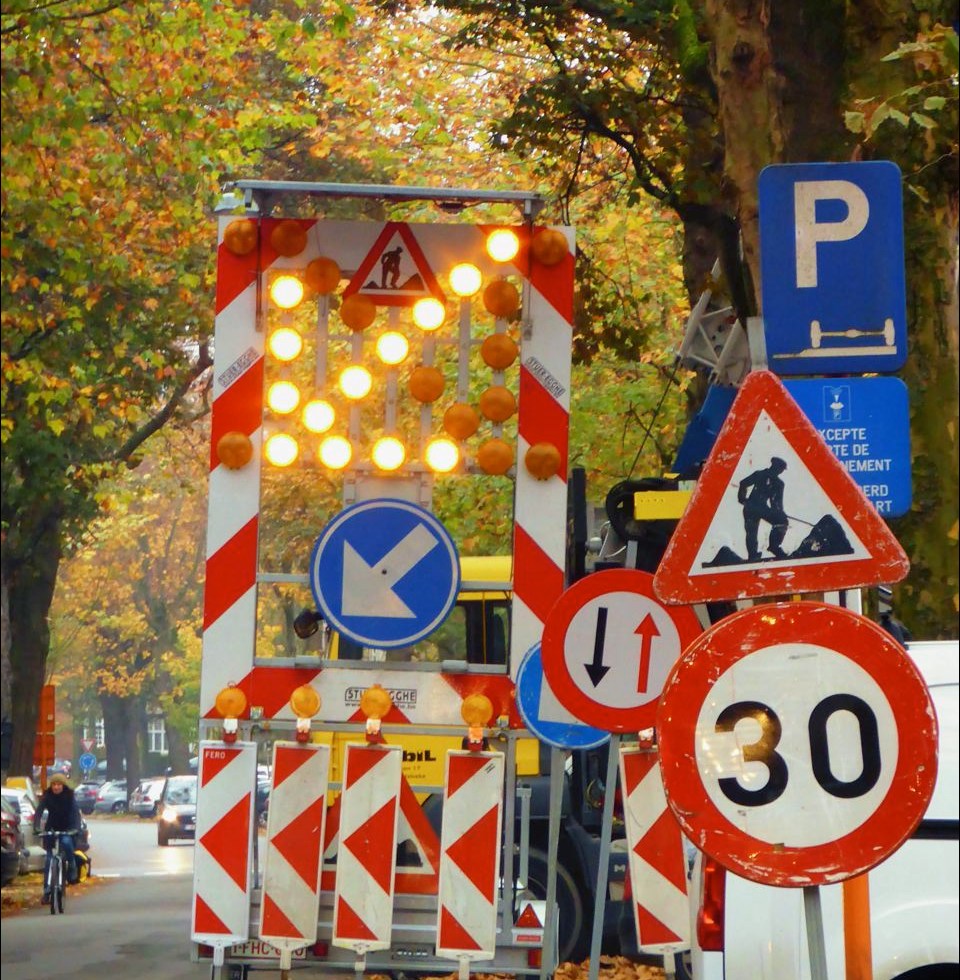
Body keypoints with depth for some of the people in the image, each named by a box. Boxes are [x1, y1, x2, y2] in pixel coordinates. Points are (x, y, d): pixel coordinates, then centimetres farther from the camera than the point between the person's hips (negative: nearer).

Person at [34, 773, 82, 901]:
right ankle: (46, 891, 4)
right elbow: (39, 812, -18)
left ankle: (72, 870, -12)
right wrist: (36, 827, -35)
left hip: (67, 829, -2)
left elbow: (76, 812, -20)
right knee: (49, 860, -2)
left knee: (67, 842, -34)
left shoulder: (69, 796, -11)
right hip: (51, 829, 2)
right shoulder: (47, 796, -9)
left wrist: (77, 827, -37)